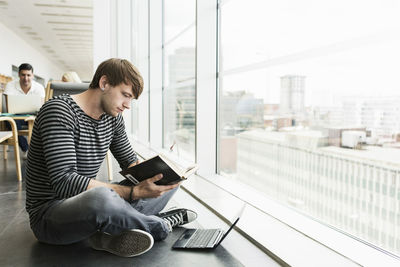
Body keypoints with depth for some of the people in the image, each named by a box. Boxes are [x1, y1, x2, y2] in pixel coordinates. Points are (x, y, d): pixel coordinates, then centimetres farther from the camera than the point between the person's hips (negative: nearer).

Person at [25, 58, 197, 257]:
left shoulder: (112, 117, 5)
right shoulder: (59, 111, -18)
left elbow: (130, 161, 15)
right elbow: (65, 183, -28)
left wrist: (150, 173, -9)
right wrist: (134, 192, -32)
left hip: (88, 202, 8)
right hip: (49, 214, -7)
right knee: (100, 197, -43)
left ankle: (111, 230, -16)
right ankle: (160, 224, -12)